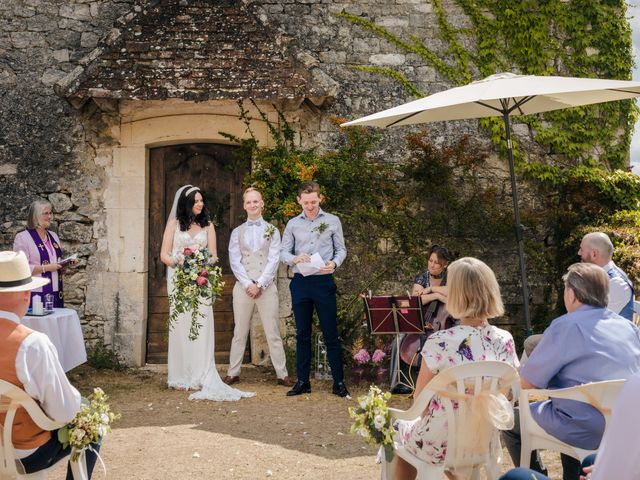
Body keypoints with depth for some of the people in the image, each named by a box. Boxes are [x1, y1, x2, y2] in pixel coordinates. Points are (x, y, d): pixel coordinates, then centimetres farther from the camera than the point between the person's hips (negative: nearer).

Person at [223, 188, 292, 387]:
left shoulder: (272, 231, 6)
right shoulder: (237, 232, 9)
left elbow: (274, 260, -2)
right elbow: (235, 261, 2)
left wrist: (259, 284, -11)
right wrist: (248, 284, -10)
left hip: (266, 287, -1)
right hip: (243, 286, 1)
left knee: (273, 333, 0)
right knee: (240, 332, 6)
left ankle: (282, 374, 4)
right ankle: (233, 372, 13)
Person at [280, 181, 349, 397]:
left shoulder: (333, 221, 4)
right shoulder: (293, 224, 9)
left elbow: (341, 249, 6)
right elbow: (283, 252, 8)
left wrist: (334, 263, -15)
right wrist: (295, 259, -14)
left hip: (324, 281, -2)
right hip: (300, 282, 2)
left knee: (331, 334, -1)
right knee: (302, 334, 8)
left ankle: (339, 382, 5)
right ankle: (303, 381, 15)